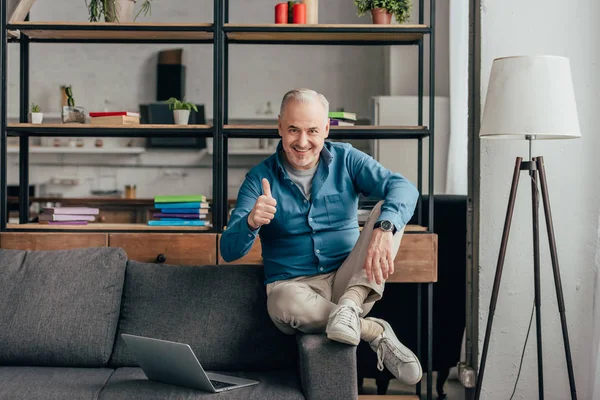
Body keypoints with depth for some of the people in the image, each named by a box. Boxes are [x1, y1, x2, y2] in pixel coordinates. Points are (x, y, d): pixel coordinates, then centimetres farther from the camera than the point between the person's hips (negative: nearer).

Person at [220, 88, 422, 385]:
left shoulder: (346, 160, 2)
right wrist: (251, 222, -32)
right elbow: (229, 251, -8)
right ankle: (376, 332, -17)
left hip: (349, 281, 2)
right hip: (293, 284, -1)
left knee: (389, 212, -17)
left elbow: (403, 188, -16)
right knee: (286, 303, -38)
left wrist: (383, 229, -39)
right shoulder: (260, 178, -1)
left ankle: (350, 304, -30)